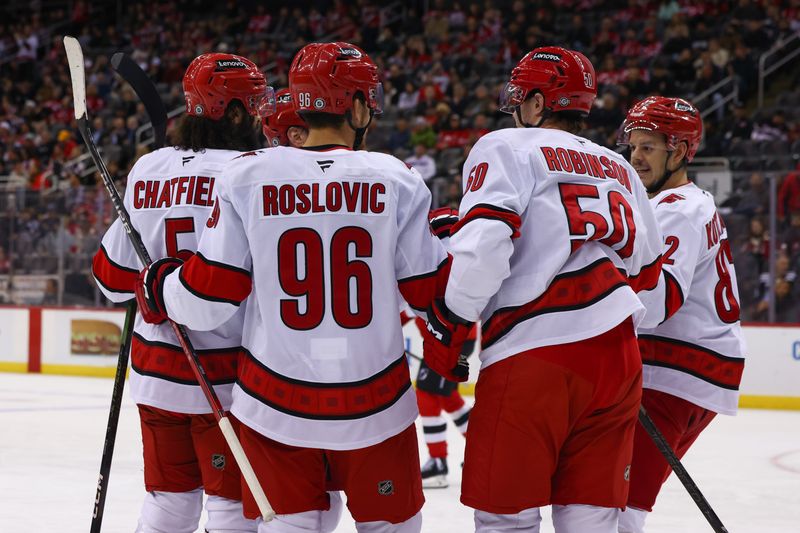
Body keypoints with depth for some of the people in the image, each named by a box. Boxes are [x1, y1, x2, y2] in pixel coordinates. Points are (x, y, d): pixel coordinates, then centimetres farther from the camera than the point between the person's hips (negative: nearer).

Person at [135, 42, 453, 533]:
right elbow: (433, 289, -2)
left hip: (275, 405, 1)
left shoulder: (247, 176, -6)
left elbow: (209, 297, -6)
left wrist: (158, 289, 14)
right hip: (375, 409, -1)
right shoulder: (396, 179, -6)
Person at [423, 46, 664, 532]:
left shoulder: (507, 148, 3)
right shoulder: (619, 169, 23)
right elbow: (647, 272, 27)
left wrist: (446, 328, -4)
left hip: (534, 353, -6)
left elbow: (484, 242, -12)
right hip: (619, 356, 6)